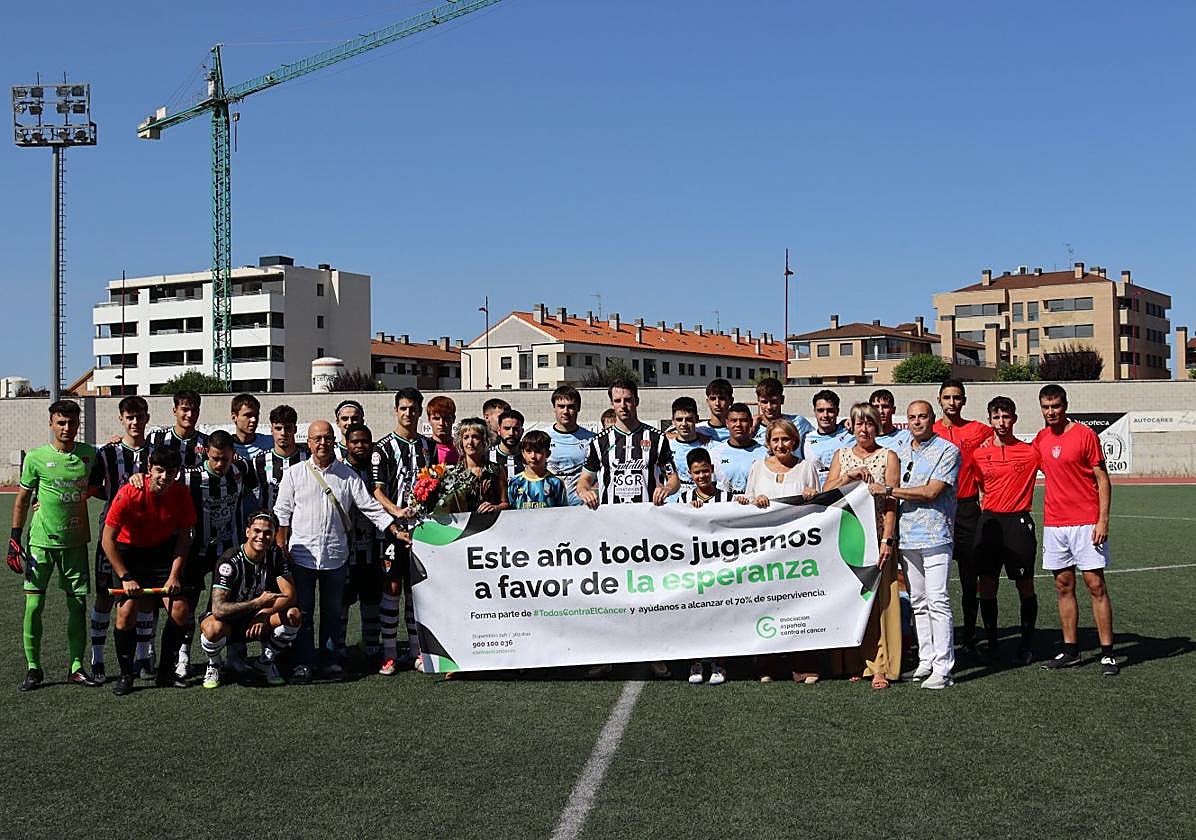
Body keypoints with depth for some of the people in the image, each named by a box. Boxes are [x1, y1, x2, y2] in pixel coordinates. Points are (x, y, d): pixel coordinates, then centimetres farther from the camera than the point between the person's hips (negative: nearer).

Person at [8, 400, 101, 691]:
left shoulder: (88, 454, 2)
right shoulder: (36, 457, -5)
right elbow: (22, 500, 2)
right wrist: (14, 539, -1)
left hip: (75, 542, 3)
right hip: (40, 542, -2)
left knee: (78, 604, 4)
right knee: (33, 605, -3)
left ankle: (76, 667, 14)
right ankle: (33, 667, 9)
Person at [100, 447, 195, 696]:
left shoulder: (181, 495, -15)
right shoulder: (128, 494, -24)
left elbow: (184, 537, -3)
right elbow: (107, 540, -18)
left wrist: (174, 575, -12)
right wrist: (125, 577, -21)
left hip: (164, 550, 3)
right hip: (129, 551, -3)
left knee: (181, 610, -8)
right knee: (127, 610, -17)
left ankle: (166, 671, 11)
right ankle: (125, 675, 1)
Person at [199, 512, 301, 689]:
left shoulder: (275, 554, -7)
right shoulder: (230, 560, -23)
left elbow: (289, 595, -11)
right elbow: (218, 609, -33)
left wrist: (264, 614, -28)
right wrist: (258, 603, -39)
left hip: (258, 621, 4)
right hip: (229, 620, -4)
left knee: (294, 615, -23)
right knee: (215, 629, -38)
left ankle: (265, 662, 3)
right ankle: (214, 664, -1)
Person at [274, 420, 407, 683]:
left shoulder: (348, 475, 6)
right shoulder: (294, 474, 4)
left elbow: (370, 506, 5)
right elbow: (282, 513, 4)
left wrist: (396, 531, -2)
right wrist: (281, 548, -2)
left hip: (335, 555, 1)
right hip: (302, 553, -1)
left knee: (332, 611, 8)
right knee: (302, 611, 2)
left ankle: (330, 660, 18)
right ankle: (303, 662, 10)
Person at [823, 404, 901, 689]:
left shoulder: (888, 457, 3)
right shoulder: (841, 455, 13)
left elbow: (891, 502, -4)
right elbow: (826, 492, 4)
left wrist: (887, 540, -12)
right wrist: (849, 476, -12)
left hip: (877, 535, -3)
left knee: (879, 598, -5)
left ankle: (880, 666, -1)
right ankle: (853, 663, 11)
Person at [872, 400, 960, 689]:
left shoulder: (947, 451, -3)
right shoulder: (901, 451, 16)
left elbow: (931, 492, -13)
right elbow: (892, 494, 22)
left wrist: (888, 490, -11)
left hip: (935, 535, -6)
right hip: (907, 535, 6)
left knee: (937, 600, -9)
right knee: (918, 602, 10)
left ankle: (942, 668, -6)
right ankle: (926, 662, 17)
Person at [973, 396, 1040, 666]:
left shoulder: (1030, 452, -1)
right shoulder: (979, 453, 6)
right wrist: (985, 512, 10)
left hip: (1018, 522, -2)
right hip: (989, 522, 2)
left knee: (1025, 585, 3)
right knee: (986, 585, 3)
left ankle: (1027, 644, 15)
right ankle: (991, 641, 16)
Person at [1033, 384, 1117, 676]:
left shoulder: (1085, 434, -5)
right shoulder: (1041, 439, 9)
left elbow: (1102, 480, -5)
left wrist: (1103, 520, -12)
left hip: (1086, 523, -5)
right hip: (1054, 524, 5)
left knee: (1096, 585, -3)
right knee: (1063, 587, 8)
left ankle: (1107, 653, 1)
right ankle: (1070, 650, 15)